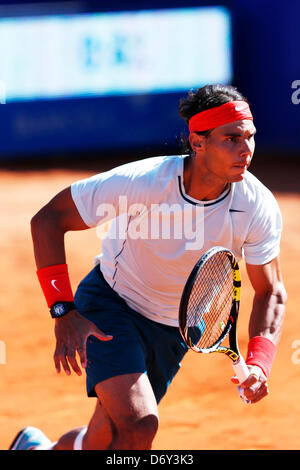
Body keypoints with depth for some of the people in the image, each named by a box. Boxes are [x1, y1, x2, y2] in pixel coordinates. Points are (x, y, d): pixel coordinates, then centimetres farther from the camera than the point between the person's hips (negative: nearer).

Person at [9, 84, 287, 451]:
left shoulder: (259, 208, -21)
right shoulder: (141, 181, -30)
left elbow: (271, 293, -8)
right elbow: (48, 220, -20)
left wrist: (258, 364, -26)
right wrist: (64, 312, -27)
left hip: (172, 330, 4)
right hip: (109, 307, -4)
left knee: (105, 441, 9)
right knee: (139, 425, -26)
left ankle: (35, 448, 42)